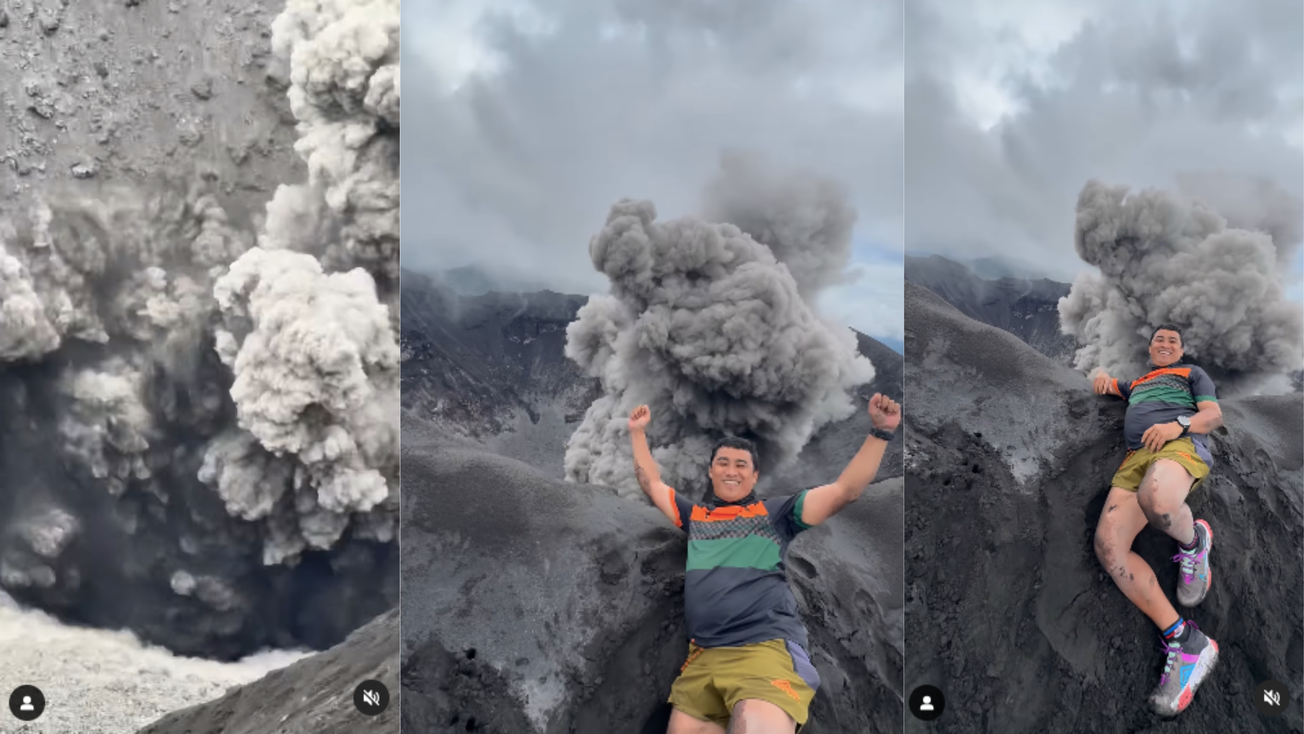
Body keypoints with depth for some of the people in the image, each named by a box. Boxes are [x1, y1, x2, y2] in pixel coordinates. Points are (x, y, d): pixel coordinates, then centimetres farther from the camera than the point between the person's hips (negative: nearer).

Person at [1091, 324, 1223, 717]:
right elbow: (1104, 381, 52)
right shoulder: (1136, 383, 37)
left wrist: (1178, 425, -11)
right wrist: (1103, 378, 25)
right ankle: (1185, 641, -23)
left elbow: (1214, 415, 11)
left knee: (1156, 501, -46)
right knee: (1108, 546, -23)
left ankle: (1194, 541, -7)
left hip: (1181, 446, -5)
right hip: (1135, 458, 5)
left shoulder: (1192, 374, 24)